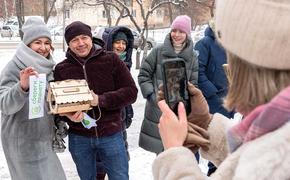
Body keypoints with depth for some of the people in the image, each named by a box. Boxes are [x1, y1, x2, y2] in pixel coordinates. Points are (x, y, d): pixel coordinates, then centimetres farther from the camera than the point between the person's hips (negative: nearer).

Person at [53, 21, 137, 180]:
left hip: (111, 135, -2)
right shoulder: (61, 69, 1)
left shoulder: (111, 60, -5)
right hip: (79, 138, 2)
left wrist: (101, 100, -21)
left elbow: (131, 92, -8)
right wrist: (69, 116, -18)